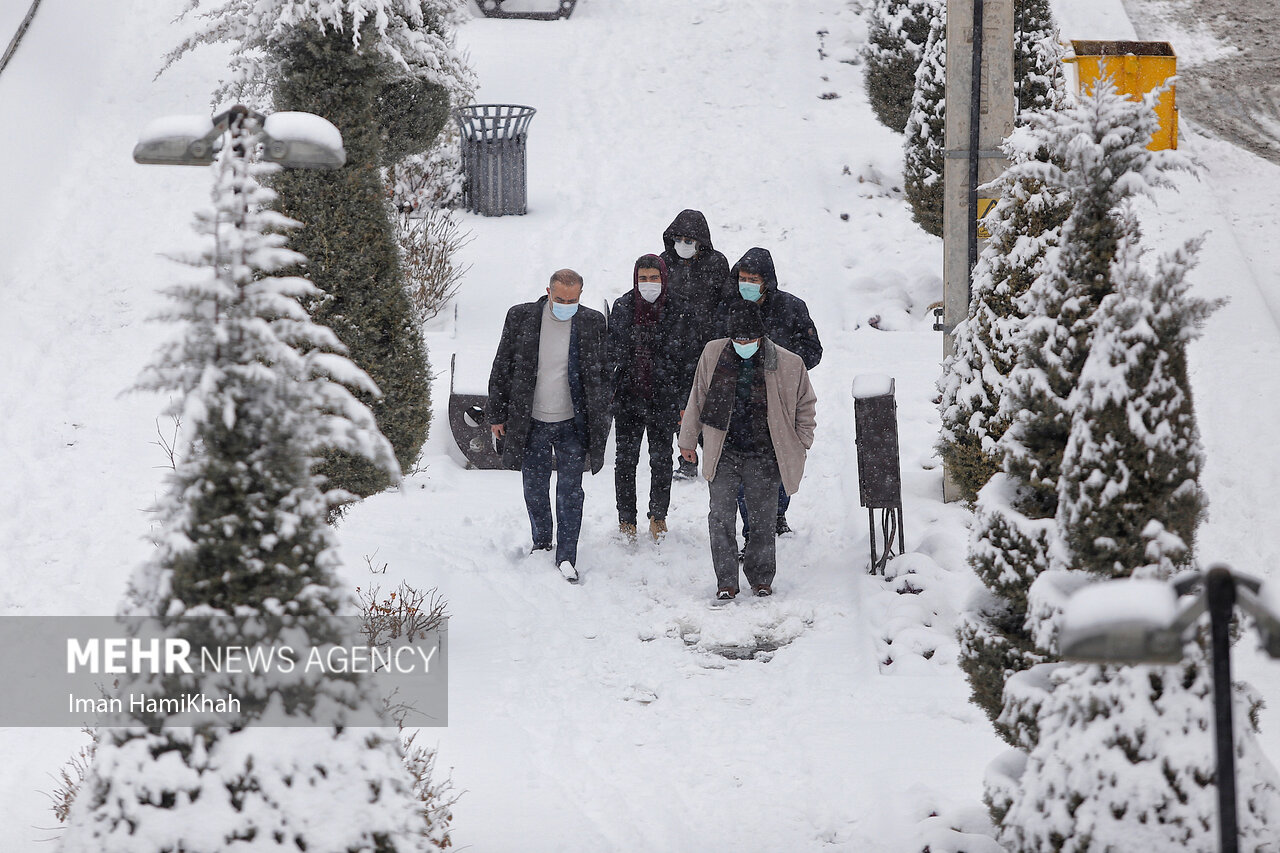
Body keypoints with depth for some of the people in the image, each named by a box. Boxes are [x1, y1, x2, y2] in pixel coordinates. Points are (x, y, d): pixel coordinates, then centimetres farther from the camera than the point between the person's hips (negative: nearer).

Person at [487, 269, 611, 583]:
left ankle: (566, 555, 5)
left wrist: (599, 424, 3)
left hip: (573, 423, -1)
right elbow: (501, 369, 3)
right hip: (531, 421, 1)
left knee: (570, 490, -1)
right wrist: (497, 415, 2)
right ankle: (541, 544, 31)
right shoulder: (521, 318, -5)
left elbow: (603, 375, 5)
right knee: (535, 488, 12)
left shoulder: (593, 323, -4)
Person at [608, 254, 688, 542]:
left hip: (664, 397, -1)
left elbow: (687, 356, 1)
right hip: (628, 397, 1)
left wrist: (684, 399, -2)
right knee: (626, 460, 3)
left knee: (661, 459, 6)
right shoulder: (622, 308, 1)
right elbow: (611, 352, 7)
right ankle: (626, 521, 13)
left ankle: (658, 516, 24)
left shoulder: (675, 310, -3)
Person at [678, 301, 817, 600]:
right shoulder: (713, 354, -1)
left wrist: (801, 444, 7)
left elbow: (805, 404, 10)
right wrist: (688, 438, 17)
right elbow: (697, 398, 12)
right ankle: (726, 582, 2)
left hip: (763, 455, -1)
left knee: (762, 519, 6)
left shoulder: (788, 364, -6)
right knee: (721, 516, -6)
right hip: (724, 451, 1)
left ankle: (761, 578, 23)